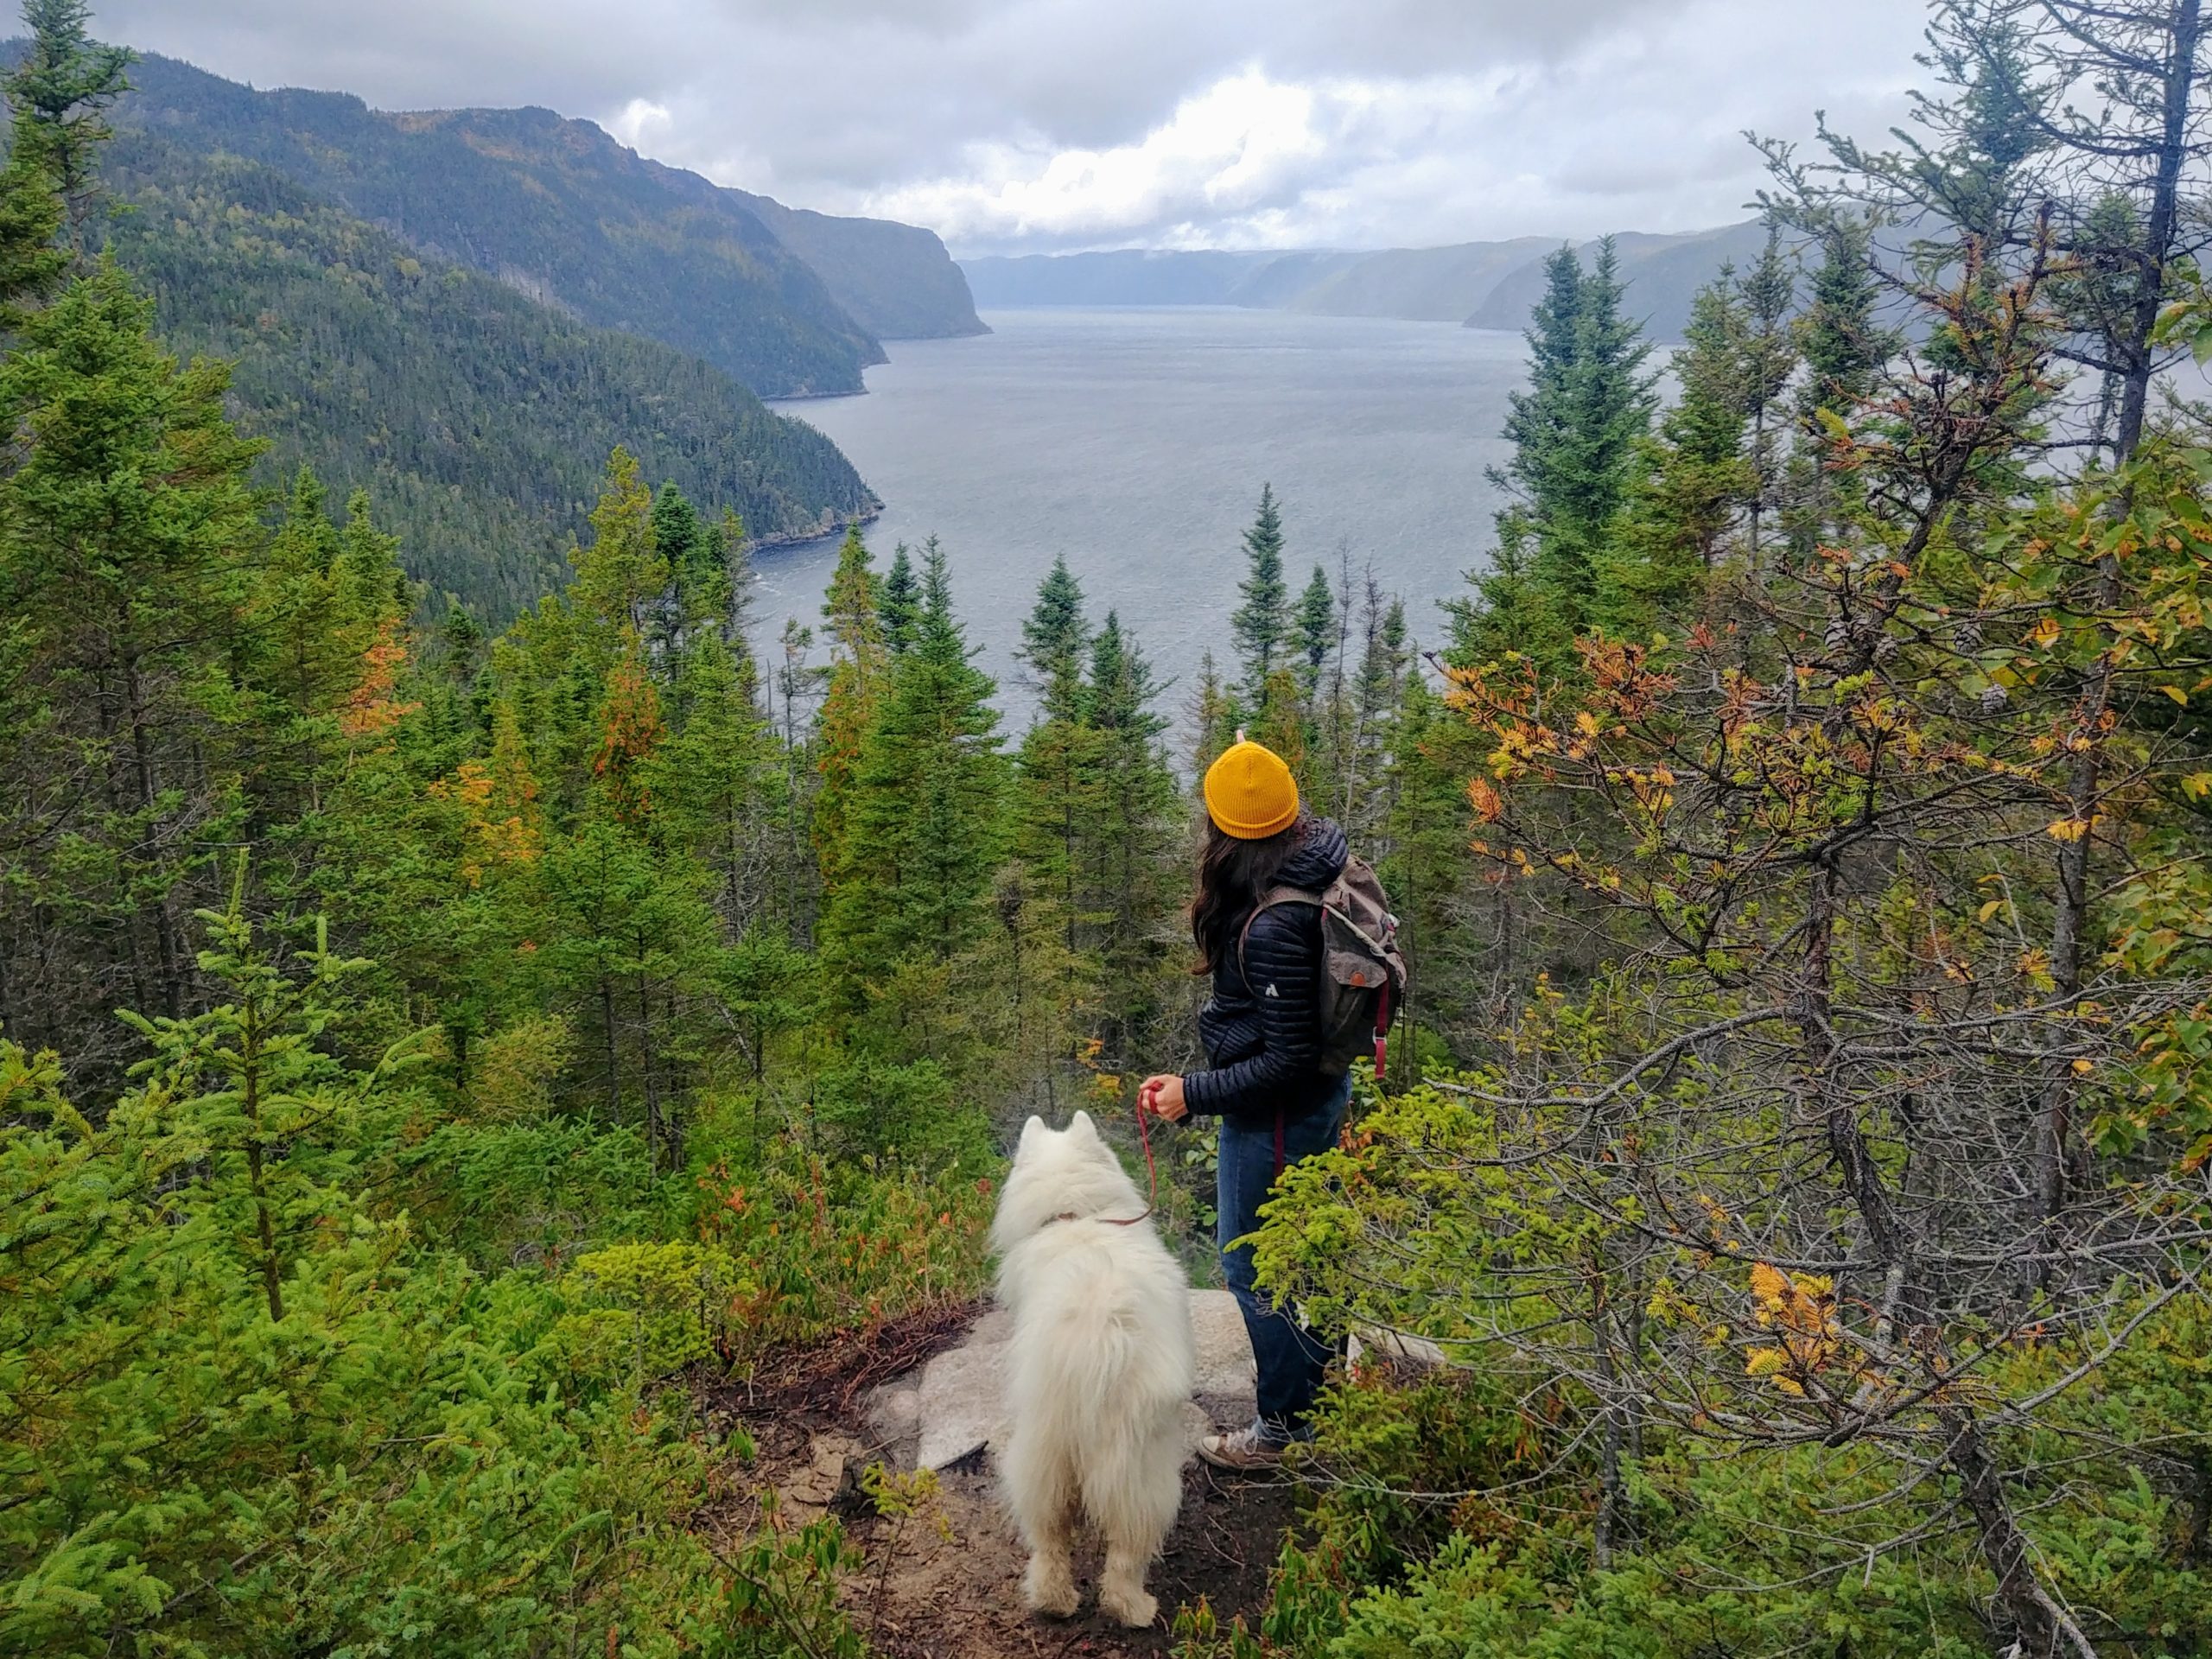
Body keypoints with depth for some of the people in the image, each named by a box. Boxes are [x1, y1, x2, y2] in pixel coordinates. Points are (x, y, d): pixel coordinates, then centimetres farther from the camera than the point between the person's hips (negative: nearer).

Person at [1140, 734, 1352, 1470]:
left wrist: (1192, 1094, -21)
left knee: (1253, 1268, 11)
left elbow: (1286, 1060, -27)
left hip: (1275, 1114, -9)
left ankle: (1288, 1427, 28)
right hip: (1323, 1093, 9)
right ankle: (1326, 1377, 46)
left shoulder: (1273, 928, -33)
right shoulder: (1318, 868, -8)